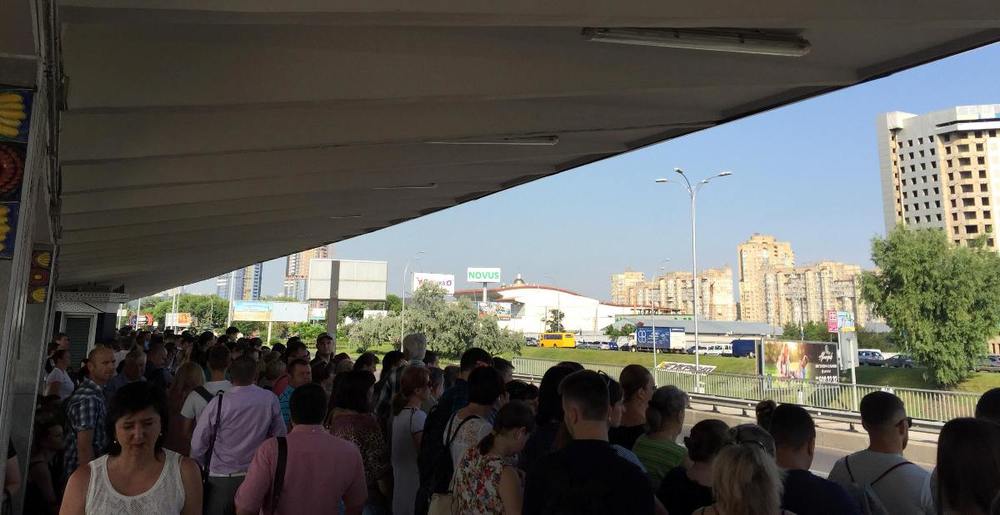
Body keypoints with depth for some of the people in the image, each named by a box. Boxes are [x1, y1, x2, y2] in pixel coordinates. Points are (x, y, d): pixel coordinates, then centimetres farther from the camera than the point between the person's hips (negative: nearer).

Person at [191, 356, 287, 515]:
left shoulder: (217, 403, -17)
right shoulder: (270, 399, -11)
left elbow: (198, 444, -9)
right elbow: (280, 435, -4)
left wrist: (201, 470, 9)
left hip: (221, 479, -2)